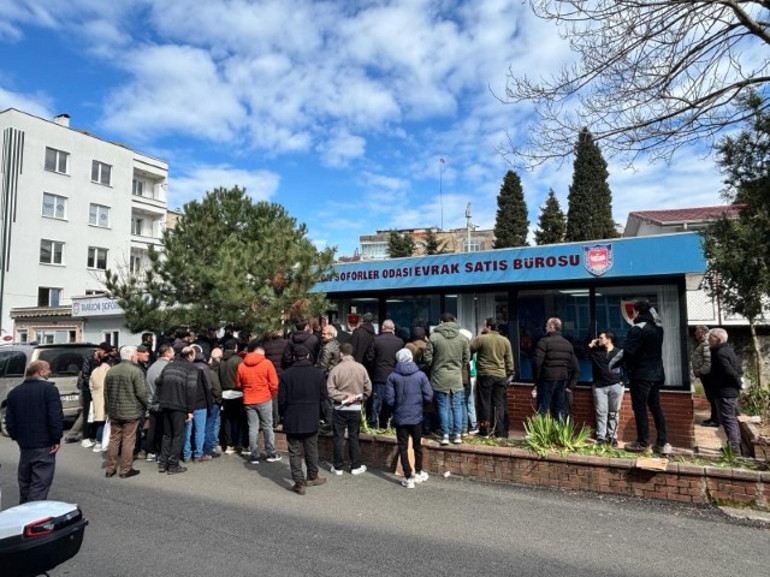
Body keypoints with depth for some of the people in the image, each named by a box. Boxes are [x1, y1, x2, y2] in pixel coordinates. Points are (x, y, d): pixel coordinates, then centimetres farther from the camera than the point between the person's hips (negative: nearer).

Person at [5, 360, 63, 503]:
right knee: (40, 483, -2)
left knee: (24, 481, 21)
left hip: (24, 444, 7)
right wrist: (56, 439, -10)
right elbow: (56, 417, -18)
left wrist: (17, 438, 17)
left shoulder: (14, 392, 9)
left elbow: (9, 421, 9)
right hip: (44, 445, -7)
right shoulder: (49, 389, -13)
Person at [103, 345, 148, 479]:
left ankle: (110, 469, 21)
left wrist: (109, 408, 23)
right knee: (128, 441, 2)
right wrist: (146, 406, 1)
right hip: (131, 412, -6)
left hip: (114, 412, 6)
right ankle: (125, 470, 9)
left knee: (114, 440, 14)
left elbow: (106, 392, 13)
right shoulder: (136, 371, -15)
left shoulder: (110, 371, 7)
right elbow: (141, 392, -16)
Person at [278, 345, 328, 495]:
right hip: (311, 419, 2)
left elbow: (281, 399, -6)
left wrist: (282, 414, 11)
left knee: (294, 451, 7)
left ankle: (299, 482, 7)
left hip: (292, 419, -1)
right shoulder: (317, 373, -6)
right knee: (311, 449, 17)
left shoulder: (287, 374, -10)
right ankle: (312, 477, 30)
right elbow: (323, 396, 0)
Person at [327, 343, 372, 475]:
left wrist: (344, 396, -11)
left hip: (339, 408, -2)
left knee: (338, 437, 9)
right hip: (356, 408, 2)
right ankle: (356, 466, 19)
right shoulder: (361, 368, -6)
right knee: (354, 437, 13)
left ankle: (338, 467, 17)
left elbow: (330, 390, -17)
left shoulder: (336, 369, -14)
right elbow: (368, 388, -1)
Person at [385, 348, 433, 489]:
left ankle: (408, 478, 12)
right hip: (416, 416, 1)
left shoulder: (392, 376, -8)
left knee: (403, 447, 8)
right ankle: (418, 473, 32)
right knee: (417, 445, 19)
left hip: (400, 417, -1)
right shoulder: (420, 375, -6)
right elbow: (428, 396, -7)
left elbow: (389, 399, -10)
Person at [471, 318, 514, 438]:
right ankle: (499, 431, 11)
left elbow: (471, 349, 3)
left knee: (485, 403, 5)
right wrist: (510, 373, 17)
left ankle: (485, 429, 9)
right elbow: (509, 360, 8)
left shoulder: (481, 339, -10)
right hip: (501, 376, 4)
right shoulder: (505, 341, 5)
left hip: (485, 375, -3)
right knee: (499, 404, 9)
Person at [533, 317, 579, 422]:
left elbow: (537, 363, -16)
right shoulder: (568, 344, 11)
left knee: (542, 410, -1)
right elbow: (576, 367, 10)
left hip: (547, 380, -5)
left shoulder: (544, 342, -9)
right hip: (562, 381, 6)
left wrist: (536, 380, -4)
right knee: (560, 411, 11)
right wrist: (570, 384, 11)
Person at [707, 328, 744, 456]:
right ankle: (737, 447, 28)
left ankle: (735, 450, -1)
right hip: (732, 391, 11)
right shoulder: (728, 350, 13)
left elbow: (731, 372, -25)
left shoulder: (720, 353, -20)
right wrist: (737, 385, 14)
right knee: (732, 419, 18)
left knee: (728, 420, -5)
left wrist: (738, 385, -11)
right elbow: (738, 370, 18)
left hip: (725, 393, -11)